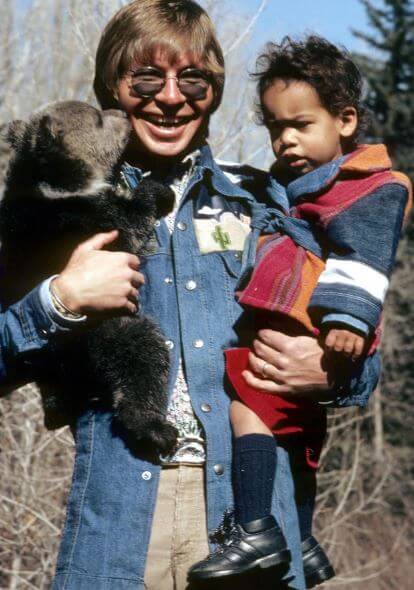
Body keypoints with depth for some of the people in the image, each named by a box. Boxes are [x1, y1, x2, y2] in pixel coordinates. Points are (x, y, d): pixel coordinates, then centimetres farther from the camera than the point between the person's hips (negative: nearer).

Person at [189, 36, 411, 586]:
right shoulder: (289, 184, 21)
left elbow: (362, 259, -21)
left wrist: (346, 318, -31)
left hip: (307, 334, -10)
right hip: (291, 332, 10)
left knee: (244, 401, -24)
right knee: (295, 435, 18)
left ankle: (256, 531, -27)